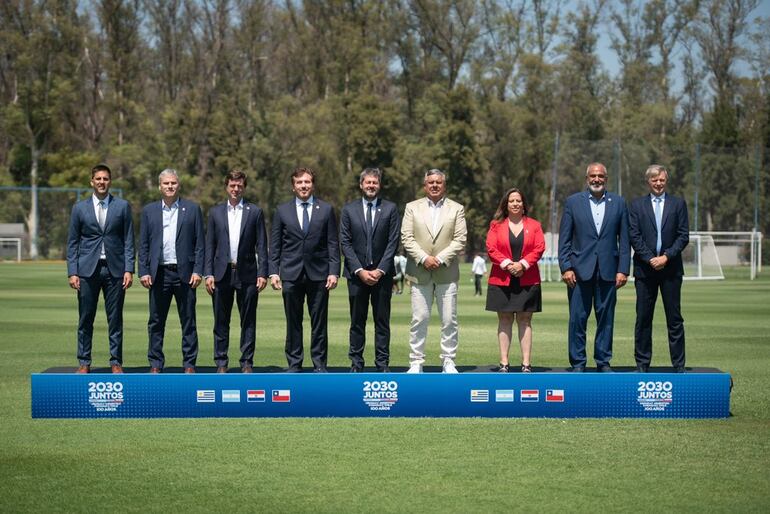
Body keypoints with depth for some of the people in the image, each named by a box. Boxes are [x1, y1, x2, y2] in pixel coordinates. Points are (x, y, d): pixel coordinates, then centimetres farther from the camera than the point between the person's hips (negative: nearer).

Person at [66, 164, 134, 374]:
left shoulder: (122, 206, 6)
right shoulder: (80, 208, 7)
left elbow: (128, 241, 5)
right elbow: (72, 243, 8)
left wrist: (129, 270, -4)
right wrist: (72, 272, -1)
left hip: (115, 269, 0)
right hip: (88, 270, 0)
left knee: (115, 319, 2)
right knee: (85, 319, 2)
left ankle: (116, 362, 10)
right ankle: (84, 362, 10)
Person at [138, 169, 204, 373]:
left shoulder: (192, 209, 6)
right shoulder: (149, 211, 10)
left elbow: (199, 243, 3)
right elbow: (143, 245, 8)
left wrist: (198, 271, -6)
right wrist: (143, 272, -1)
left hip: (185, 273, -1)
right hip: (159, 274, 1)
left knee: (188, 321, 2)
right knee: (156, 322, 4)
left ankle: (189, 364, 7)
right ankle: (156, 364, 11)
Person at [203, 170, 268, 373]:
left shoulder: (255, 212, 4)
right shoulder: (216, 212, 9)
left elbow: (261, 246, 2)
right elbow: (209, 245, 8)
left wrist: (263, 274, -5)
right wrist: (208, 274, -1)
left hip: (247, 274, -1)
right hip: (222, 274, 1)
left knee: (248, 321, 2)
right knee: (221, 322, 4)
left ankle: (247, 362, 9)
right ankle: (221, 363, 10)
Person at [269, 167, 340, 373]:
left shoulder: (326, 210, 6)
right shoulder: (282, 211, 7)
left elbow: (333, 244, 4)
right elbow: (275, 245, 7)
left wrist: (333, 272, -4)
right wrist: (273, 272, -2)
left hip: (318, 273, 0)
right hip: (291, 274, 0)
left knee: (319, 322, 2)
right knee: (293, 322, 4)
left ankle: (319, 364, 9)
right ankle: (294, 363, 11)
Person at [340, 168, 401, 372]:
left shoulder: (390, 209, 5)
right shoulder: (349, 210, 6)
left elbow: (393, 242, 0)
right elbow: (345, 243, 2)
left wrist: (380, 270, -9)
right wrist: (359, 271, -8)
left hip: (382, 273, 0)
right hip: (357, 274, 0)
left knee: (382, 321, 2)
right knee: (357, 321, 3)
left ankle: (382, 363, 6)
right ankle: (356, 362, 7)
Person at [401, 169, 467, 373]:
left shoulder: (456, 209, 8)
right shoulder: (412, 207, 9)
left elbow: (460, 239, 0)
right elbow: (407, 238, 1)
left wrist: (441, 259, -12)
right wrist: (424, 258, -12)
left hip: (446, 273, 0)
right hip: (420, 273, 0)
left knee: (449, 320, 2)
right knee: (419, 320, 0)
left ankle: (448, 361, 9)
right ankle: (416, 362, 5)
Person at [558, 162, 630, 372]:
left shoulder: (618, 203, 8)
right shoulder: (573, 202, 4)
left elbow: (624, 240, 6)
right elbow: (564, 239, 3)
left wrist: (623, 270, -1)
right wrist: (565, 267, -6)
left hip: (608, 271, 1)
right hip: (580, 269, -1)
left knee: (606, 317, 5)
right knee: (578, 318, -1)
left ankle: (603, 361, 13)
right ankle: (578, 363, 5)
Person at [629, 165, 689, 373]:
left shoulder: (678, 204, 7)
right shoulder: (637, 205, 7)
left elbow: (683, 236, 2)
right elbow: (634, 236, 0)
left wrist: (666, 256, -10)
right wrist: (650, 259, -10)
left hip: (670, 268, 0)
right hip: (645, 269, 0)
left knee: (674, 318, 1)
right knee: (643, 318, 3)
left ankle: (679, 365, 5)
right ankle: (642, 363, 9)